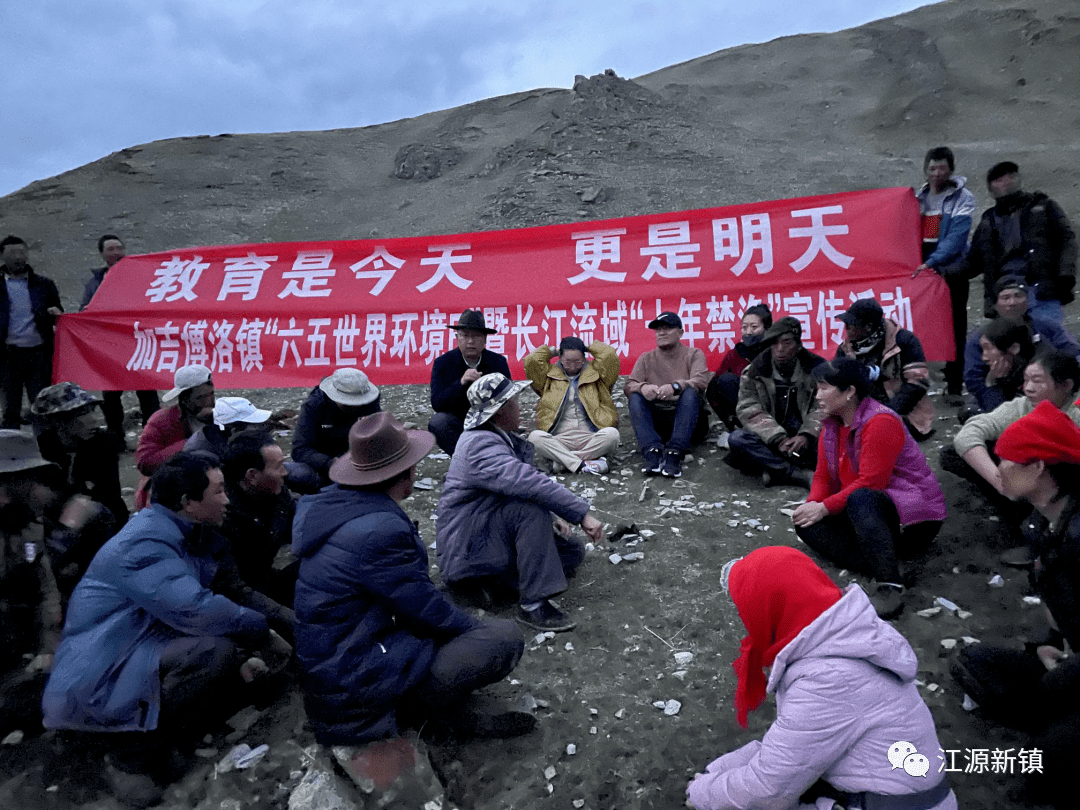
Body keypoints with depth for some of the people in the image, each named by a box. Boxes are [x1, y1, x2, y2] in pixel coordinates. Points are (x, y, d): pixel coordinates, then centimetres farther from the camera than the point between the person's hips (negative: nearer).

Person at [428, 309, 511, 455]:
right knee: (437, 422, -30)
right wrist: (461, 383, -33)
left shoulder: (498, 362, -2)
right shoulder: (442, 363, -6)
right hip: (457, 425, 0)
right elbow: (436, 404, -17)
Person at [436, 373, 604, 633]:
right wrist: (582, 514, -37)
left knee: (573, 552, 4)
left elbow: (523, 481, 14)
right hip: (468, 546, -10)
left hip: (491, 531, 10)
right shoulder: (480, 445, -24)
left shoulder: (501, 437, 9)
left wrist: (553, 521, -2)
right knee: (534, 507, -33)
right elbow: (528, 482, -38)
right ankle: (533, 605, -29)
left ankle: (500, 577, 1)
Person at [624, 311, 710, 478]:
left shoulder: (694, 354, 11)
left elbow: (700, 381, -10)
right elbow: (629, 386, 1)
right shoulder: (646, 359, 17)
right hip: (655, 421, 2)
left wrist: (675, 387, -31)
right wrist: (642, 387, -24)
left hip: (688, 420, -2)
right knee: (635, 397, -23)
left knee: (690, 392, -30)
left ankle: (674, 453, -41)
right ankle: (653, 452, -40)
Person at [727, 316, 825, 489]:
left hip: (802, 439, 0)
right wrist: (778, 439, -20)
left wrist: (806, 435, -23)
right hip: (770, 439, 1)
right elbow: (749, 411, -7)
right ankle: (800, 474, -33)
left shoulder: (816, 368, 2)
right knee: (737, 439, -29)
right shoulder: (754, 371, 2)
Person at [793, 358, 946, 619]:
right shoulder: (830, 427, 9)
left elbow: (870, 483, -24)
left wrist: (824, 508, -21)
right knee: (806, 524, -13)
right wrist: (812, 505, -13)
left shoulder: (881, 422, -18)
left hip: (915, 517, -8)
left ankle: (890, 586, -41)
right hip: (866, 511, 9)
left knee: (860, 499, -40)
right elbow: (823, 476, 8)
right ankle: (881, 566, -26)